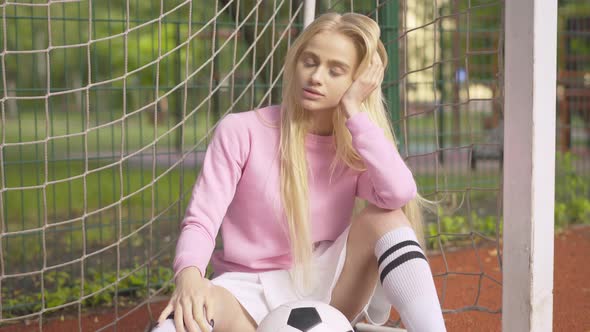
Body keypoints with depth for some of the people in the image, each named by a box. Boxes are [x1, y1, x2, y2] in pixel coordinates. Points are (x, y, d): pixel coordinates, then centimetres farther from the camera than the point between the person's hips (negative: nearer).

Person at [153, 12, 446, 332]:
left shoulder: (356, 147, -1)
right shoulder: (241, 131, -8)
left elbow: (400, 194, -23)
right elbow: (201, 221, -14)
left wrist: (354, 110, -18)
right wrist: (189, 276, -36)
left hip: (324, 289, 3)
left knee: (384, 218, -24)